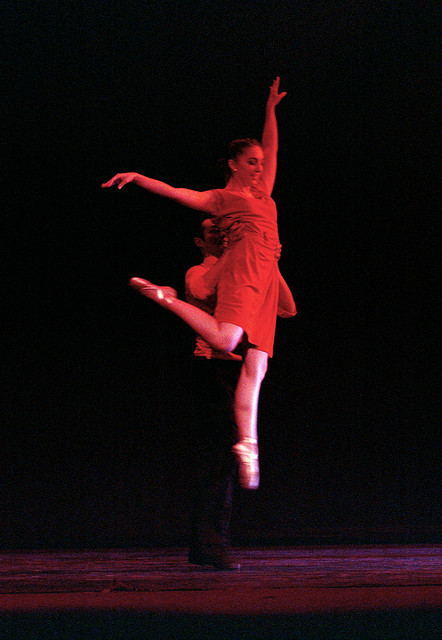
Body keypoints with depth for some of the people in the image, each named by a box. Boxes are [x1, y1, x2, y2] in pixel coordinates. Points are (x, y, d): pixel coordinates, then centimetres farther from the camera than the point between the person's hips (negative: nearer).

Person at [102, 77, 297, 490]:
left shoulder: (262, 192, 30)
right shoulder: (220, 198, 12)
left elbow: (272, 149, 37)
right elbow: (175, 193, 2)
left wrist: (271, 110, 33)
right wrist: (138, 178, -10)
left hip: (266, 277, 6)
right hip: (245, 263, -6)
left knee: (256, 365, -6)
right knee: (224, 340, -27)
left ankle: (247, 445, -14)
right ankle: (165, 298, -4)